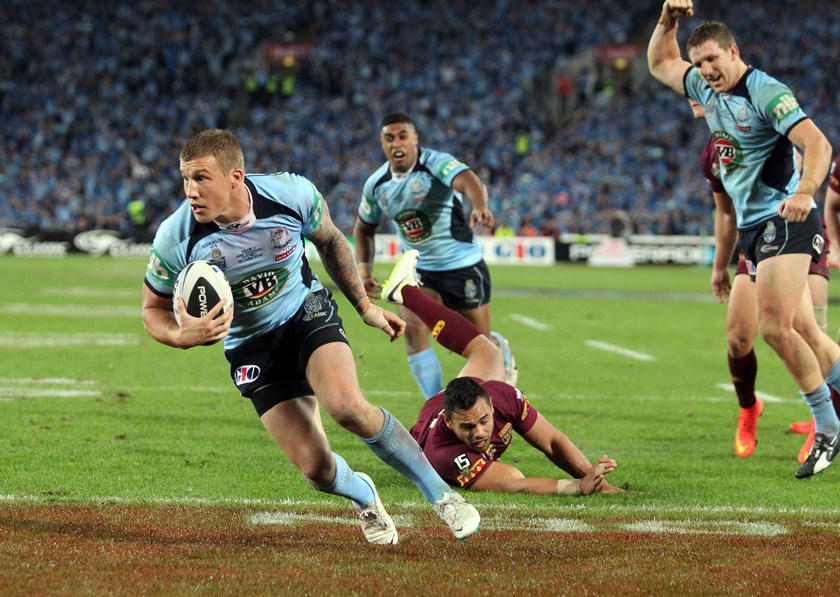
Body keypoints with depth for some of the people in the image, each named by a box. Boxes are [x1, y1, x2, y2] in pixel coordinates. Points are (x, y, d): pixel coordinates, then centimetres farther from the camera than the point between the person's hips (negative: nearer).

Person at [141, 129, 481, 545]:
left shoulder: (291, 194, -21)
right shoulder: (175, 239, -23)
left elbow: (329, 241, 2)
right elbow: (153, 310, -6)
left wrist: (364, 305, 8)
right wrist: (183, 336, -29)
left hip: (307, 313, -1)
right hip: (252, 349, 1)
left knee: (347, 407, -30)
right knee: (316, 468, -10)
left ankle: (439, 493, -9)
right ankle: (363, 497, 29)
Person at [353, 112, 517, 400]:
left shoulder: (436, 163, -21)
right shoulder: (376, 184, -4)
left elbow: (469, 182, -42)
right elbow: (364, 228, 14)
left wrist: (480, 207, -65)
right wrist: (363, 269, -1)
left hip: (463, 266, -4)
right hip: (419, 270, 4)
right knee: (413, 330, -20)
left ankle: (501, 351, 46)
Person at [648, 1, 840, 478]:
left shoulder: (765, 92, -13)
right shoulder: (708, 89, 12)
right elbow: (660, 64, 28)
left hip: (784, 219, -8)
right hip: (752, 225, 8)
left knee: (775, 326, -19)